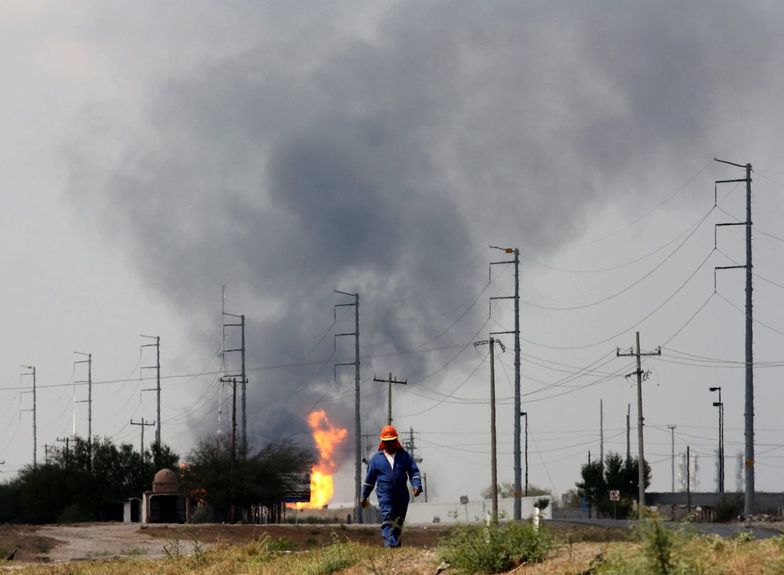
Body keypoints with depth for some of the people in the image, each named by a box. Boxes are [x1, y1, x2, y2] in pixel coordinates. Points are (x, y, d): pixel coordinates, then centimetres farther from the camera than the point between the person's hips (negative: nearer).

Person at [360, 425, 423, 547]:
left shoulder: (404, 456, 9)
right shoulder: (376, 458, 7)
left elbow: (414, 472, 6)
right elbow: (369, 478, 13)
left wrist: (416, 485, -13)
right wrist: (364, 496, 16)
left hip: (402, 496, 2)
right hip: (385, 496, -2)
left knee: (398, 523, 9)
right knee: (387, 520, -19)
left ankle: (396, 544, 20)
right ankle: (390, 544, -29)